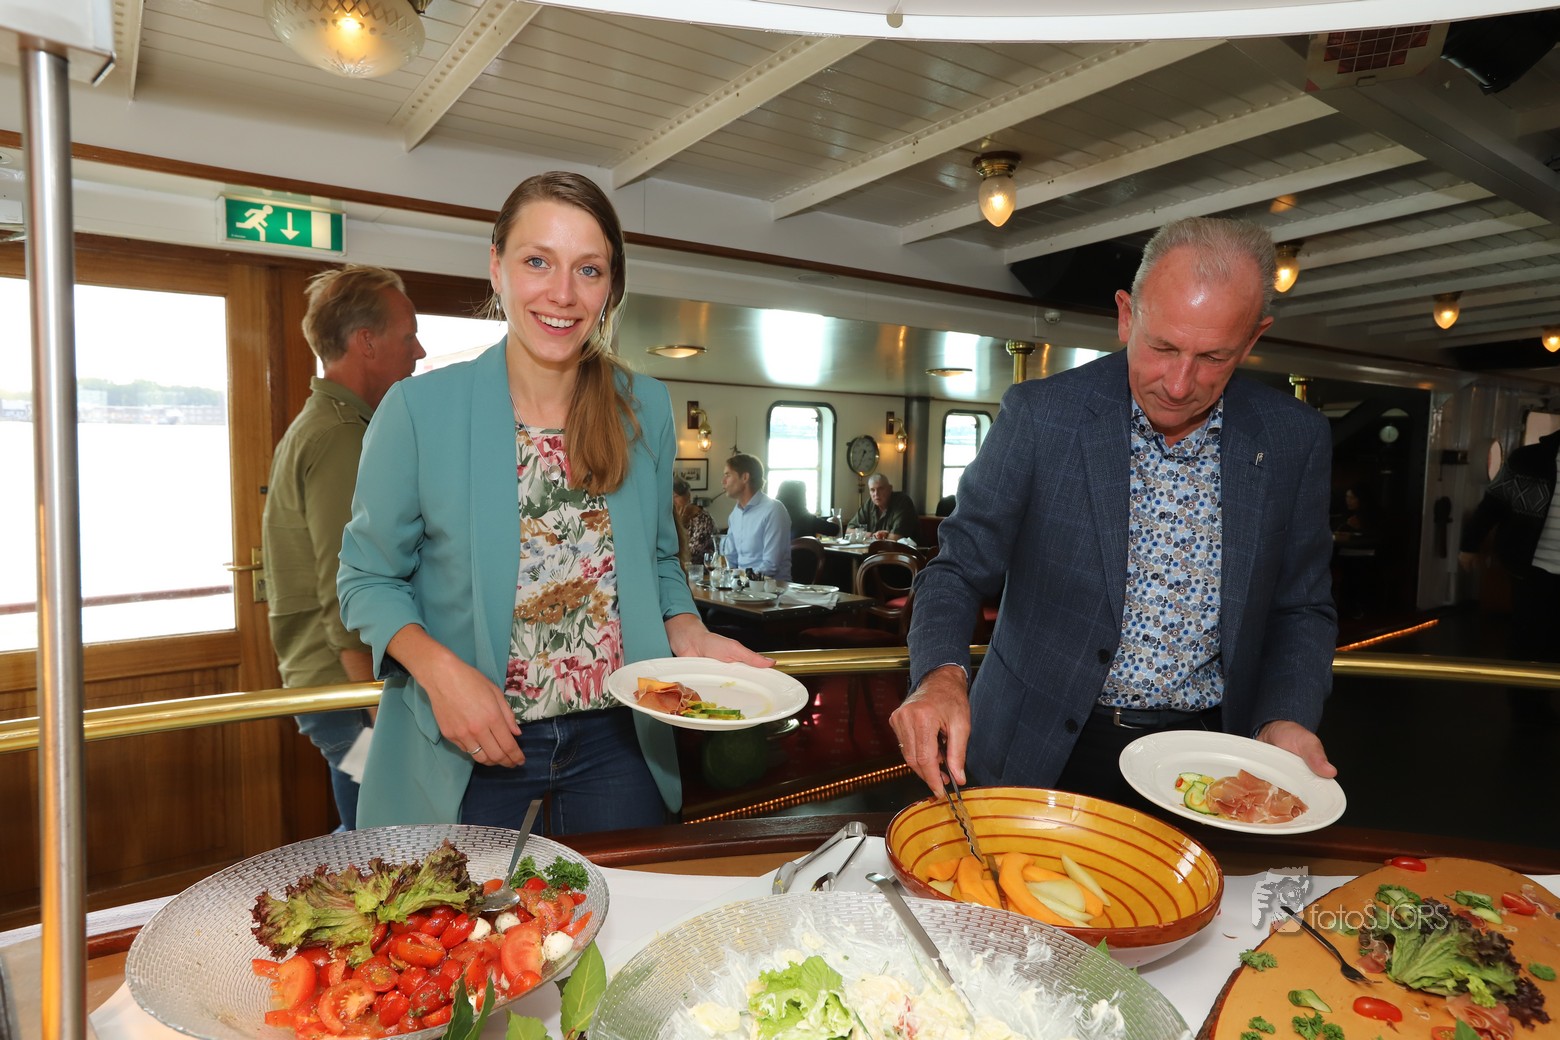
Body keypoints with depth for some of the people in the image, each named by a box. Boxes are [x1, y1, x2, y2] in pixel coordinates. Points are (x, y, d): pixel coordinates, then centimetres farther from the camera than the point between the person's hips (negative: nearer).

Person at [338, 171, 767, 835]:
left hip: (617, 738, 3)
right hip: (464, 750, -2)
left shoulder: (646, 409, -2)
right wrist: (439, 668, -19)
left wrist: (687, 634, -10)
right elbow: (369, 577, -2)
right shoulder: (418, 410, -10)